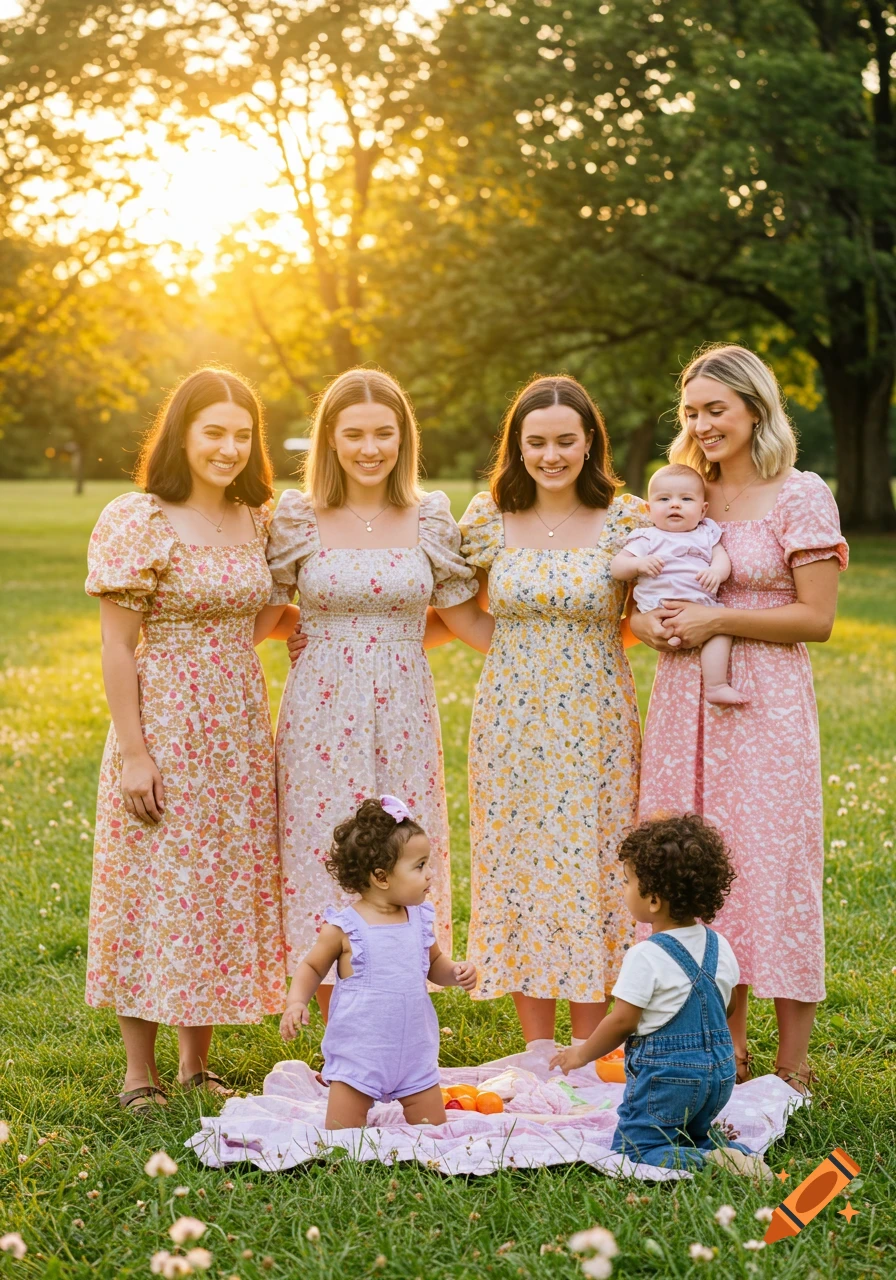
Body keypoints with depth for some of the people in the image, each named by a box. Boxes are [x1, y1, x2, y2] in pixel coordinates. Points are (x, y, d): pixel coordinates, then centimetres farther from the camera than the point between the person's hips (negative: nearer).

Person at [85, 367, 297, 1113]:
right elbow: (118, 646, -11)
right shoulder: (138, 522, -10)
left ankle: (197, 1064, 24)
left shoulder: (257, 522, 8)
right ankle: (140, 1071, 15)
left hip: (240, 730, 6)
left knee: (228, 891, 10)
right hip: (165, 728, -6)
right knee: (155, 890, 1)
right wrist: (132, 752, -15)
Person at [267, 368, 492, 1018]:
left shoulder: (431, 519, 4)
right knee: (325, 863, 0)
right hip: (321, 715, -1)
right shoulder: (298, 518, 1)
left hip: (403, 718, 1)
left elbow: (470, 620, 7)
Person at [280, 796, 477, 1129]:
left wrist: (455, 972, -4)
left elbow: (434, 963, 17)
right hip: (358, 1055, -4)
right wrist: (296, 1002, -17)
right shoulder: (343, 927, -12)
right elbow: (312, 967, 0)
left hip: (415, 1054, 4)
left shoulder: (419, 920, 0)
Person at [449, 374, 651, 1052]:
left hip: (594, 726, -2)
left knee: (590, 876, 0)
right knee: (520, 872, 5)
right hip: (512, 723, 2)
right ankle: (538, 1052, 16)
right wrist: (523, 647, 4)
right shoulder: (488, 517, 1)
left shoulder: (628, 519, -4)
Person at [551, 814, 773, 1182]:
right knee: (691, 1134, 27)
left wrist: (582, 1054, 0)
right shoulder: (719, 947, 3)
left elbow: (622, 1021, -15)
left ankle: (712, 1164, -22)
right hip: (720, 1070, 8)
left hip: (665, 1073, -8)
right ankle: (737, 1153, -2)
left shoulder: (646, 956, -19)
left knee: (634, 1146, 1)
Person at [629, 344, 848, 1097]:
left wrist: (717, 620, -15)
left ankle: (793, 1064, 6)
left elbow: (816, 617, -9)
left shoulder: (799, 497, -4)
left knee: (771, 865, -4)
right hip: (685, 701, 6)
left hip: (763, 704, -5)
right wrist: (650, 624, -3)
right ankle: (730, 1048, 20)